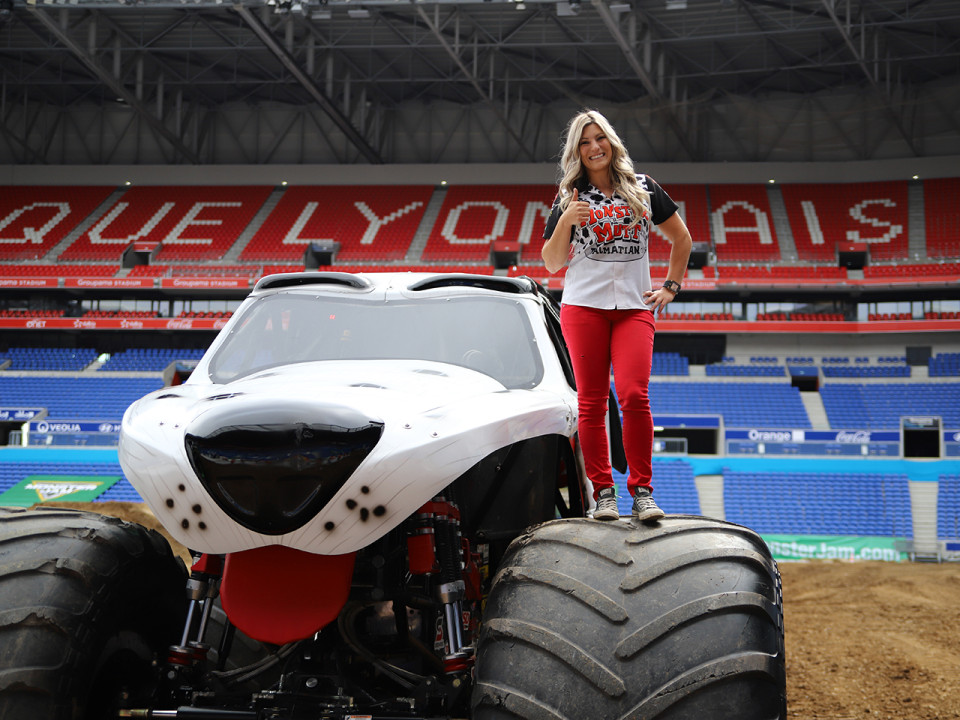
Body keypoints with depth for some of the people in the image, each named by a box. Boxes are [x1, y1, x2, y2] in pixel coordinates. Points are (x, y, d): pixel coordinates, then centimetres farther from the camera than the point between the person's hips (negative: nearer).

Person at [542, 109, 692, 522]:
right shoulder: (569, 198, 10)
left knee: (633, 395, -16)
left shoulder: (643, 189, 12)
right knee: (592, 402, -2)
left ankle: (642, 490, -8)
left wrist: (671, 287, 12)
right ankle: (603, 492, 5)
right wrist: (565, 222, -8)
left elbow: (682, 239, 20)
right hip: (584, 306, 0)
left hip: (635, 307, 0)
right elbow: (552, 263, 7)